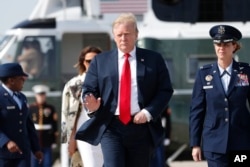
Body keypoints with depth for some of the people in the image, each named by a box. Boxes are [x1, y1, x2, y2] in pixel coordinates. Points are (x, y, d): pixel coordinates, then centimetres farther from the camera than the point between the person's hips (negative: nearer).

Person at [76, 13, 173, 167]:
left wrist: (149, 112, -10)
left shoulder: (153, 59, 8)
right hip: (111, 127, -1)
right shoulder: (100, 61, 10)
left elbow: (165, 90, 4)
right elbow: (89, 89, 7)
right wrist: (92, 105, -15)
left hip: (141, 127, 1)